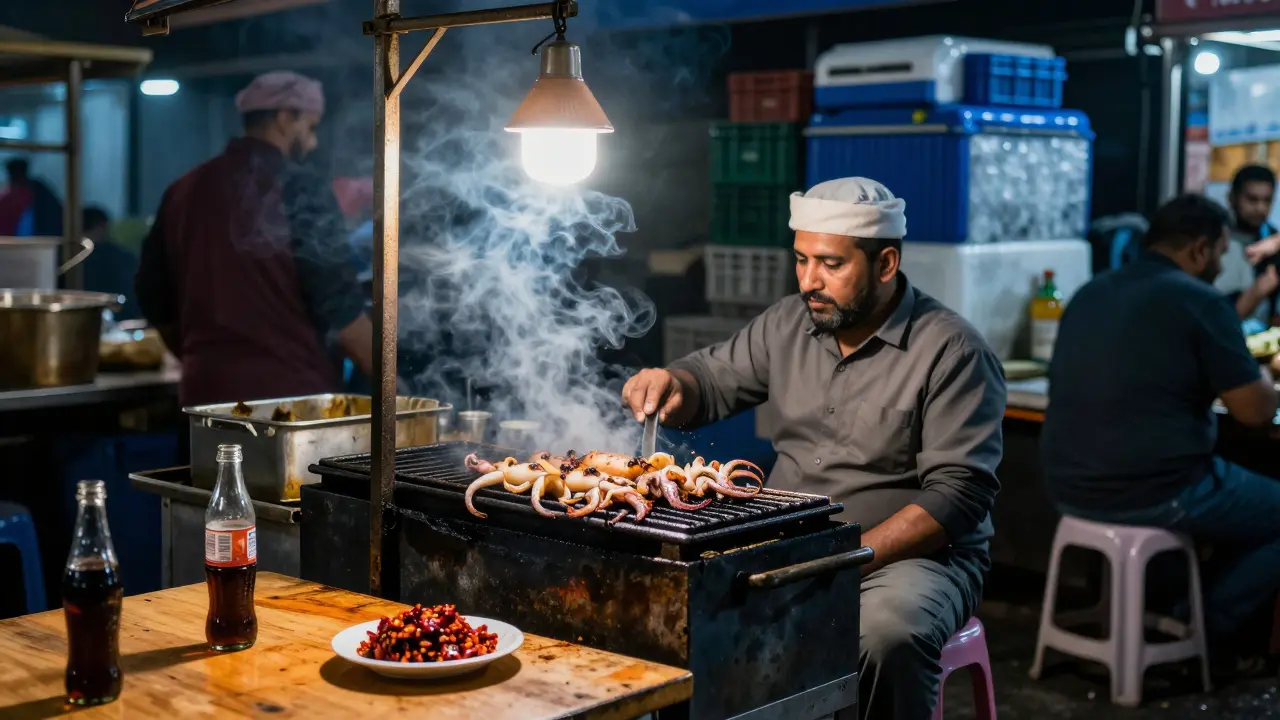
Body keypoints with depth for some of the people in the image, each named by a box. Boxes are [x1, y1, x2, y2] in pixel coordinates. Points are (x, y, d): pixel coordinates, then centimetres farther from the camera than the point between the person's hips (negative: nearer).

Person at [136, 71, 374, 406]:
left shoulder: (184, 191, 10)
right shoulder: (300, 190, -9)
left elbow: (155, 298, 16)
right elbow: (337, 305, -12)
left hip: (211, 391, 6)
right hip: (291, 392, -6)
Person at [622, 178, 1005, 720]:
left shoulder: (952, 351, -11)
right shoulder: (788, 323, 7)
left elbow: (959, 493, -16)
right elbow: (713, 379, 20)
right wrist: (672, 383, -6)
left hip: (910, 554, -5)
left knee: (888, 633, -37)